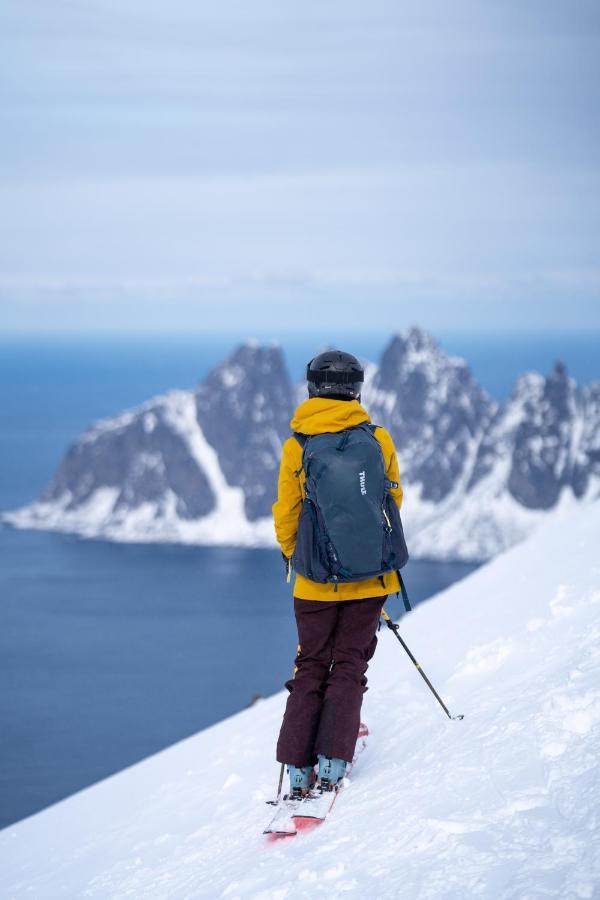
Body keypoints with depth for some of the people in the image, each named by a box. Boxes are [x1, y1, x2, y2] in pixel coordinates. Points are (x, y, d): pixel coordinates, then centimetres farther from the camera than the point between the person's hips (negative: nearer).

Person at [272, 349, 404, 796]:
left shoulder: (296, 445, -5)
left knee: (311, 668, 11)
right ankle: (333, 760, 0)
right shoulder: (378, 440, -5)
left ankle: (299, 768, 4)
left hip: (316, 580, 0)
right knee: (349, 666, 10)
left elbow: (286, 513, 0)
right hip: (370, 576, 0)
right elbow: (393, 502, 4)